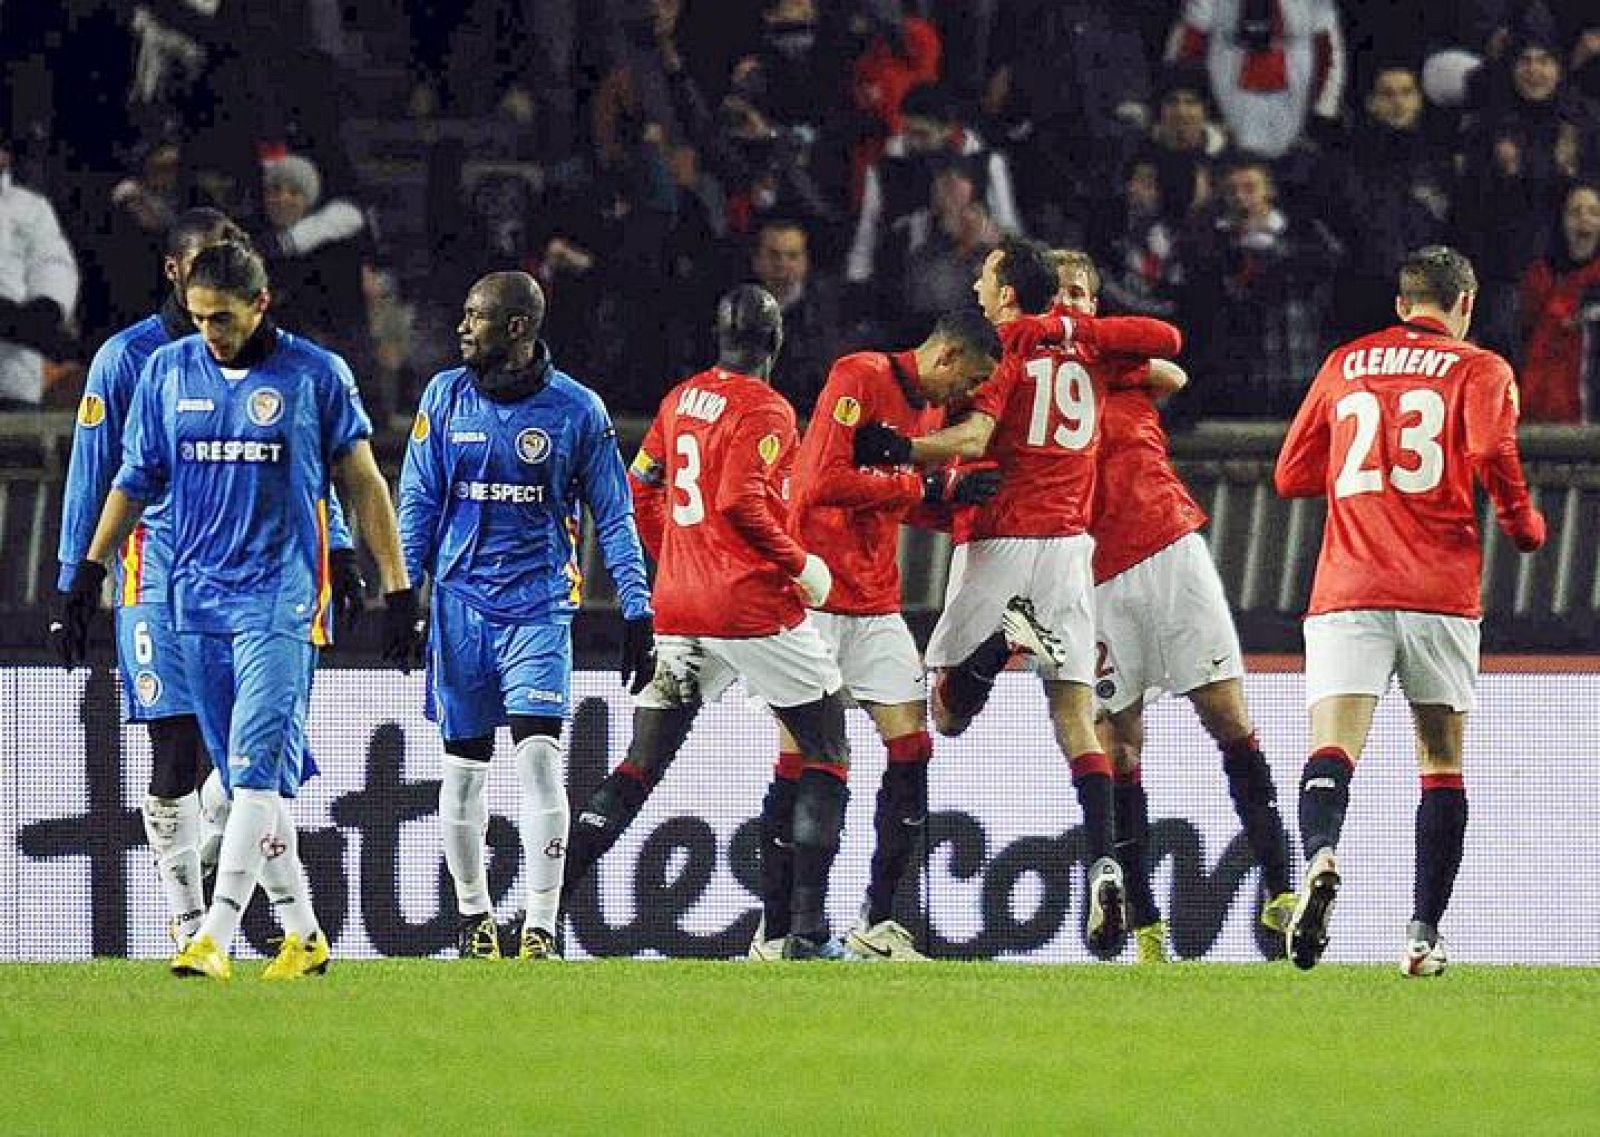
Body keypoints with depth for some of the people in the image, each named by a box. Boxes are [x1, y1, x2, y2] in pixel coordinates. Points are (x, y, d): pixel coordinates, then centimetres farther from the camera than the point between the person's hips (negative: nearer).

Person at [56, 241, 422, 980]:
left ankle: (215, 938, -21)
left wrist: (397, 587, 2)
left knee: (257, 770, -15)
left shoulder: (314, 375, -1)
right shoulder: (167, 372, 8)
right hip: (197, 597, 4)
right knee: (249, 780, 6)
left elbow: (363, 483, 4)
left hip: (281, 595, -4)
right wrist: (90, 571, 12)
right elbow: (137, 479, 17)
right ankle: (302, 935, 14)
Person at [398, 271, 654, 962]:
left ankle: (540, 930, -14)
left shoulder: (575, 410, -2)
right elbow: (418, 502, 8)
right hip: (461, 601, 2)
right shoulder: (446, 397, 4)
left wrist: (636, 612, -2)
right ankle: (474, 917, 22)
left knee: (539, 758, -14)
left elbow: (614, 517, 3)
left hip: (538, 601, -2)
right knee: (464, 765, 6)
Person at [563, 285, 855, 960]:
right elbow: (741, 501, -21)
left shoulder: (681, 399, 12)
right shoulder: (764, 410, -10)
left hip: (679, 609, 7)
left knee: (642, 763, 10)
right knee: (826, 752, 5)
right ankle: (806, 929, -4)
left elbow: (639, 492, 18)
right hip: (755, 606, -7)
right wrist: (802, 565, -10)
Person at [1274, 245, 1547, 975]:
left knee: (1332, 751, -12)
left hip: (1347, 594, 1)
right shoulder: (1478, 369, 7)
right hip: (1440, 594, -1)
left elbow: (1291, 475, 20)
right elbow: (1491, 453, -12)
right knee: (1442, 764, 12)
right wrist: (1524, 524, 5)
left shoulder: (1346, 365, 17)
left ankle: (1320, 857, -43)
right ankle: (1423, 935, 6)